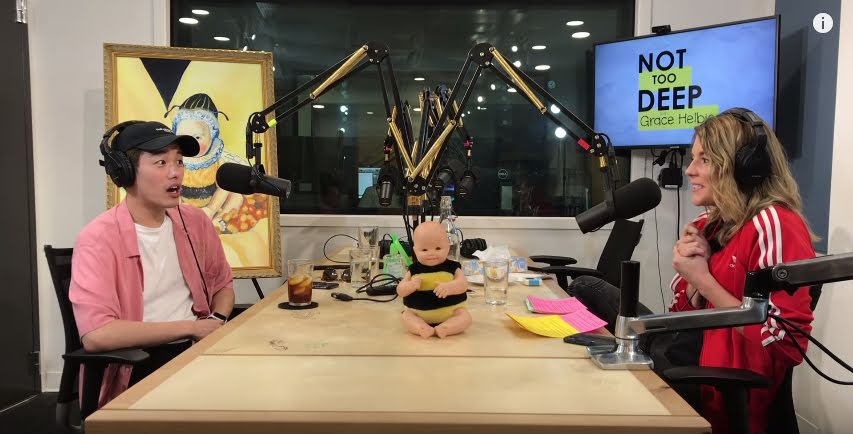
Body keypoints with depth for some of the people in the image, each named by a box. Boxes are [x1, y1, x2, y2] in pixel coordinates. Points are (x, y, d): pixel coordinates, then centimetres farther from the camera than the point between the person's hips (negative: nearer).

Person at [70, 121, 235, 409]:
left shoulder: (195, 222, 5)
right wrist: (191, 327, -19)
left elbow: (223, 285, 18)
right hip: (134, 369, -6)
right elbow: (96, 334, -23)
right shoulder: (98, 239, -12)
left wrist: (216, 323, -4)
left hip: (197, 351, 6)